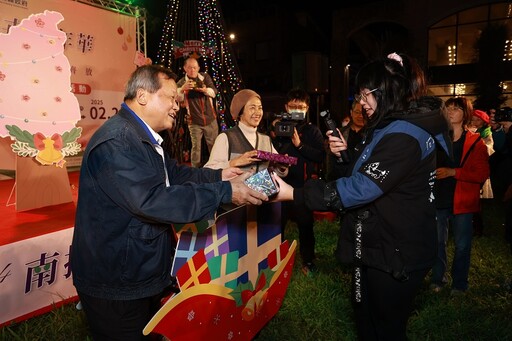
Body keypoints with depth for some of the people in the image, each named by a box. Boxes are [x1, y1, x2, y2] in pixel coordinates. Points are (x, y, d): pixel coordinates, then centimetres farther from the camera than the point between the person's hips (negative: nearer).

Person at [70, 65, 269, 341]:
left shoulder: (142, 137, 10)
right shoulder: (116, 142, -26)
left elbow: (173, 173, 14)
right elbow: (152, 200, -36)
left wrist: (217, 176, 1)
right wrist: (225, 193, -33)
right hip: (116, 287, -10)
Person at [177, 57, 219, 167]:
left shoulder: (205, 77, 3)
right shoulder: (182, 82, -2)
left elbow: (214, 92, -8)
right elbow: (178, 98, -17)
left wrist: (205, 89, -31)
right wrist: (182, 88, -38)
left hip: (210, 119, 2)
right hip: (194, 122, -2)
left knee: (214, 145, 9)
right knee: (196, 147, -2)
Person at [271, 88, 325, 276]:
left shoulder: (313, 131, 3)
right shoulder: (278, 126, 6)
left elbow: (321, 157, -10)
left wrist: (300, 145, -18)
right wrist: (275, 136, -13)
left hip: (304, 185, -1)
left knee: (306, 225, 10)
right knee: (277, 224, 8)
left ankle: (308, 261, 28)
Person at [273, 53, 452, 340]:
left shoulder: (405, 136, -24)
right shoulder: (388, 128, 10)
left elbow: (362, 189, -31)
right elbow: (365, 176, 17)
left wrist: (294, 194, -32)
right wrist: (345, 155, -1)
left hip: (397, 254, -10)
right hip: (377, 246, 10)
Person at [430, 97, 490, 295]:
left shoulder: (475, 143, -2)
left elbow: (483, 174, -10)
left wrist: (453, 172, -18)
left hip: (461, 202, -2)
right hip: (438, 199, 2)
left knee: (462, 245, 8)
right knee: (437, 242, 11)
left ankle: (459, 284, 25)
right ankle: (437, 279, 28)